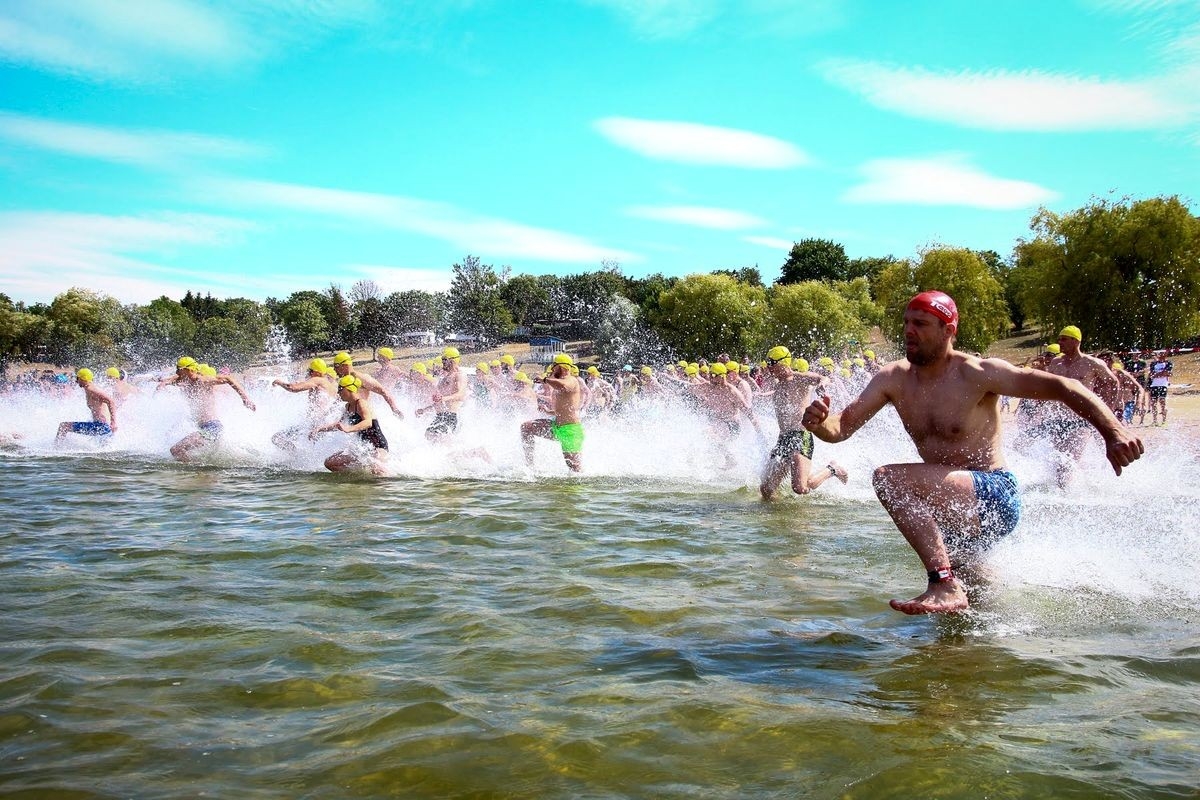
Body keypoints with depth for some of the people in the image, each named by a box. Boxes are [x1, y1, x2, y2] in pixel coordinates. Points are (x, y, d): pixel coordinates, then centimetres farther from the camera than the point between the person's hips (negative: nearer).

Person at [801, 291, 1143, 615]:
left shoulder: (976, 374, -17)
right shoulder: (893, 378, -1)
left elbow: (1062, 386, -20)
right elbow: (841, 427, -5)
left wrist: (1113, 432, -34)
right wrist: (818, 423, -29)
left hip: (995, 496, -8)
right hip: (954, 509, 8)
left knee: (888, 479, -29)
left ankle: (945, 585, -31)